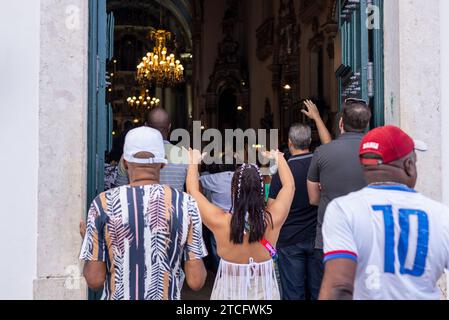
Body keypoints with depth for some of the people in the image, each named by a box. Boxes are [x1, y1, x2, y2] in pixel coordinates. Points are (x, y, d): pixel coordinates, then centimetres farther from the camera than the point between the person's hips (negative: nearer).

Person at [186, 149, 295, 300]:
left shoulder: (219, 222, -22)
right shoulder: (272, 219, -18)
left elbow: (192, 190, -5)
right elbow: (289, 185, 1)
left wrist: (194, 161, 10)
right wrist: (278, 157, 15)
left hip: (229, 293, 0)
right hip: (265, 292, 1)